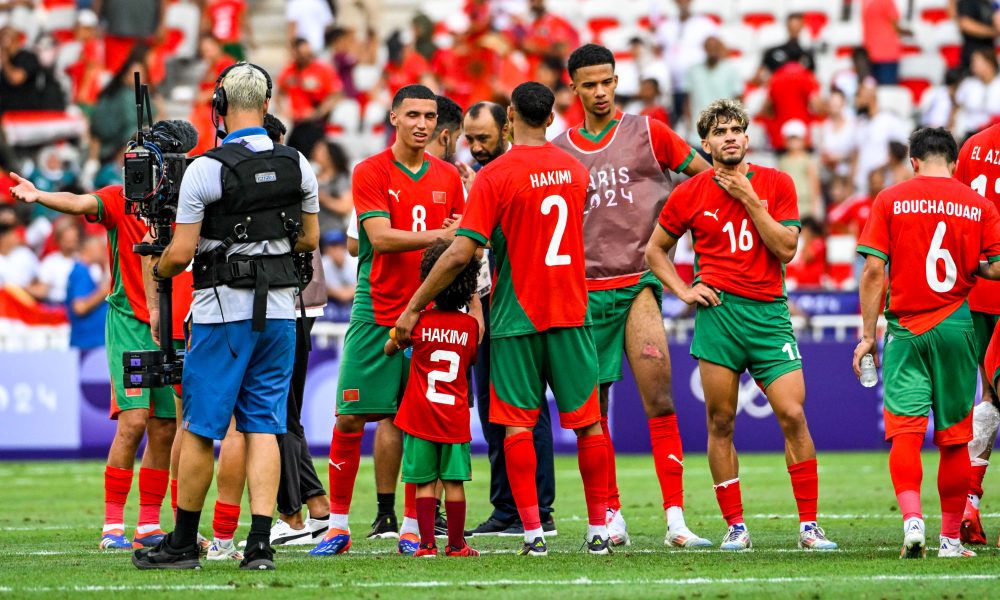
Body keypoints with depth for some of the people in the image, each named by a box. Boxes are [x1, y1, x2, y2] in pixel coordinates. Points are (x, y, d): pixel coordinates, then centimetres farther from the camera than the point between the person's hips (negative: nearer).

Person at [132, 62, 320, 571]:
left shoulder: (205, 169, -13)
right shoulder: (297, 166, 3)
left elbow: (181, 253, -12)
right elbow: (310, 238, 15)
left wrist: (157, 268, 9)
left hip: (223, 310, -5)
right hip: (279, 310, 5)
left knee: (200, 428, 4)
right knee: (263, 426, 6)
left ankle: (183, 543, 11)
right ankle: (260, 543, -2)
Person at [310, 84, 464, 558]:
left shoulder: (448, 177, 11)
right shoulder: (371, 172, -2)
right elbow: (380, 236, -13)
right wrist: (440, 235, -20)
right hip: (377, 313, -3)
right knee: (350, 417, -4)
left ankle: (413, 527, 9)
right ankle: (338, 524, 4)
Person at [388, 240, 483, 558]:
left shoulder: (419, 321, -6)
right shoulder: (471, 325, -3)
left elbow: (389, 349, 8)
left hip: (419, 416, -1)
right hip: (455, 419, 1)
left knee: (425, 482, 1)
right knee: (454, 481, 5)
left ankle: (427, 543, -2)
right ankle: (456, 545, 8)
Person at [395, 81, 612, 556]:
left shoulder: (494, 177, -11)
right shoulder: (575, 170, 6)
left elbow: (461, 253, -17)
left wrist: (413, 308, -9)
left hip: (516, 316, -4)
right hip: (571, 312, 4)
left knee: (518, 424, 1)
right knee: (587, 422, 9)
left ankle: (533, 533, -6)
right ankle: (599, 530, 10)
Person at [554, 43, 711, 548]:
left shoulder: (648, 133, 4)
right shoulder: (558, 151, 10)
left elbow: (706, 174, 12)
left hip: (639, 282, -2)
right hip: (585, 291, 2)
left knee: (659, 400, -13)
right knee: (592, 412, 4)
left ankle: (675, 519, -15)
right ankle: (611, 516, 15)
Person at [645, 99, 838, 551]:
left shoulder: (776, 184, 5)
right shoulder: (689, 194, 6)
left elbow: (786, 248, -4)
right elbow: (654, 250, 17)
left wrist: (749, 199, -8)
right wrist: (683, 291, 3)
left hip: (769, 312, 0)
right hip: (719, 310, 0)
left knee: (793, 415, -8)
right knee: (721, 422, 0)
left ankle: (809, 526, -2)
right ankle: (735, 527, 8)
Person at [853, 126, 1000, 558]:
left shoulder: (891, 200, 1)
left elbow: (873, 271, -4)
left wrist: (868, 335, 1)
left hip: (906, 328, -1)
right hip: (957, 327, 1)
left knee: (905, 429, -7)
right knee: (954, 438, 8)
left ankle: (912, 521, -28)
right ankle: (951, 537, 13)